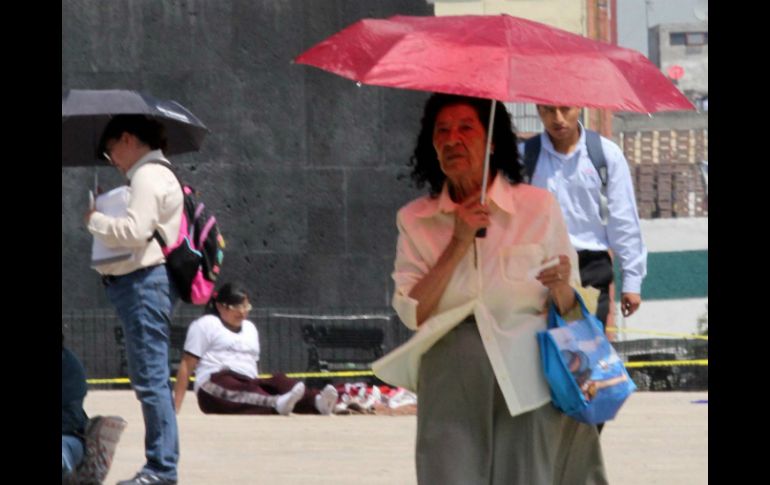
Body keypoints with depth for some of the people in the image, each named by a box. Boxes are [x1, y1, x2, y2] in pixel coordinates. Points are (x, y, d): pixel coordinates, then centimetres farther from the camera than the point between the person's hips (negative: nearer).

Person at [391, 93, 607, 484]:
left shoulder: (538, 206, 3)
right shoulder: (414, 220, 8)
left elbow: (571, 311, 5)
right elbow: (412, 314, -3)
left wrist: (560, 287, -18)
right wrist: (459, 243, -9)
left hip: (526, 386, -1)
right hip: (451, 390, 1)